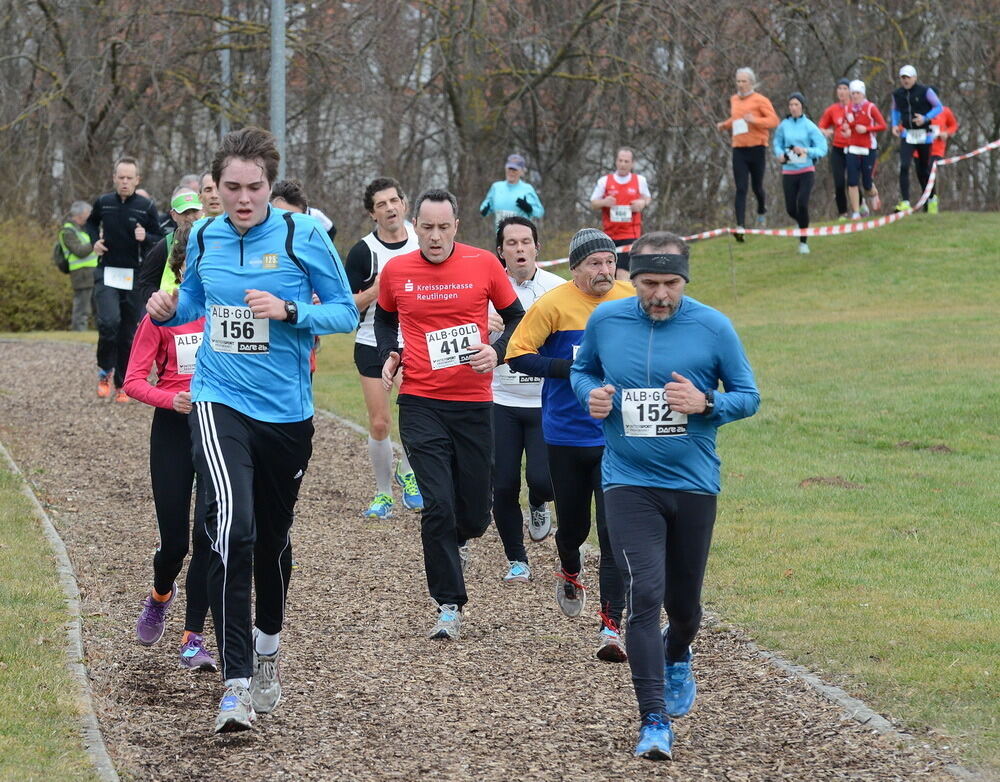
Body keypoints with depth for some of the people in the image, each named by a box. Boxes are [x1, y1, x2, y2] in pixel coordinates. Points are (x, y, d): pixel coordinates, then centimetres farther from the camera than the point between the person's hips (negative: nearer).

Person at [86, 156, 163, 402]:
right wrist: (95, 240, 4)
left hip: (134, 276, 0)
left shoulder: (146, 206, -2)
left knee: (128, 332, 5)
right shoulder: (103, 203, 2)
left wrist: (145, 237, -17)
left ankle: (122, 384, 17)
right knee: (109, 321, -21)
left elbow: (160, 240, 4)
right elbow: (91, 223, 23)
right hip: (107, 273, 0)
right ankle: (105, 370, 2)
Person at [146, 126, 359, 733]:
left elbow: (346, 313, -2)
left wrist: (289, 312, -19)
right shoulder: (203, 238, 3)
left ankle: (268, 645, 46)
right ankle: (237, 684, -22)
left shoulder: (304, 237, -7)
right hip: (220, 403, 0)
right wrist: (170, 308, -2)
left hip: (286, 410, 0)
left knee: (273, 536, 16)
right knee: (232, 527, -22)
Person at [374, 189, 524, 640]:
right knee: (437, 505, -10)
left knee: (475, 509, 6)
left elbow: (516, 318, 7)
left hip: (473, 403, 0)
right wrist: (388, 355, 3)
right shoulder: (396, 271, 1)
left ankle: (458, 538, 44)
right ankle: (449, 606, -2)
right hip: (420, 403, 0)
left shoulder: (484, 265, -3)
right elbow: (384, 317, 21)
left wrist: (497, 352, -11)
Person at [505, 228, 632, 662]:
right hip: (565, 435, 0)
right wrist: (571, 367, -19)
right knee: (573, 524, 14)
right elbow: (517, 355, -9)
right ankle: (570, 573, 50)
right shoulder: (554, 304, -9)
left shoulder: (630, 300, 0)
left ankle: (611, 626, -11)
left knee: (614, 532, -11)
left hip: (617, 438, 1)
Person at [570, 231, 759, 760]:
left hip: (694, 483, 1)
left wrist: (706, 404, -17)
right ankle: (654, 720, -12)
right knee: (644, 596, -15)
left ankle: (676, 659, 49)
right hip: (629, 483, -1)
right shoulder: (605, 321, -1)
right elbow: (582, 370, 17)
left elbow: (748, 395, 2)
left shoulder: (713, 327, -5)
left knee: (683, 602, 13)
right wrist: (590, 394, -6)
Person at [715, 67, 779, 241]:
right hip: (738, 149, 3)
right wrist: (725, 125, 10)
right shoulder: (734, 100, 13)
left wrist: (754, 120, -23)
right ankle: (740, 226, -13)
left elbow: (773, 121, -10)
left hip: (757, 148, -3)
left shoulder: (760, 100, -4)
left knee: (757, 186, 9)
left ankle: (761, 212, 40)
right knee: (740, 189, -7)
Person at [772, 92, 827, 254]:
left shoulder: (809, 126, -4)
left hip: (806, 171, -3)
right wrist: (780, 154, -7)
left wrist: (805, 151, -20)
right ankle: (801, 222, 38)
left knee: (802, 203, -17)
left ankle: (804, 241, -4)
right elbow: (777, 144, 14)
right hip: (788, 172, 3)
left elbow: (822, 148, -5)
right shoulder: (783, 125, 3)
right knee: (791, 209, 1)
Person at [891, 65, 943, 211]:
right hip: (907, 135, 2)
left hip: (924, 135, -2)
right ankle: (905, 202, -19)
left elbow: (939, 107, -5)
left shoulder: (925, 91, -9)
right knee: (904, 166, -16)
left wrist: (925, 118, -20)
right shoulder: (897, 94, 3)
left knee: (923, 170, 8)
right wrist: (895, 125, 3)